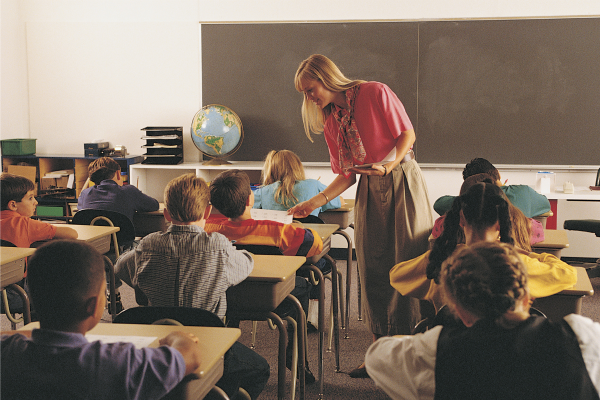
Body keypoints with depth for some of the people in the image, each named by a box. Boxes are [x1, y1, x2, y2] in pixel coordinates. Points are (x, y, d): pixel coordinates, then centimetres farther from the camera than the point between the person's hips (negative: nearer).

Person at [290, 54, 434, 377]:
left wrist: (388, 165, -21)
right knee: (372, 271, 2)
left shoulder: (375, 93, -8)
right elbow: (346, 175, 9)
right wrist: (315, 202, -1)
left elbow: (407, 134, -5)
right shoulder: (331, 122, 9)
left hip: (403, 182, -5)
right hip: (369, 191, 6)